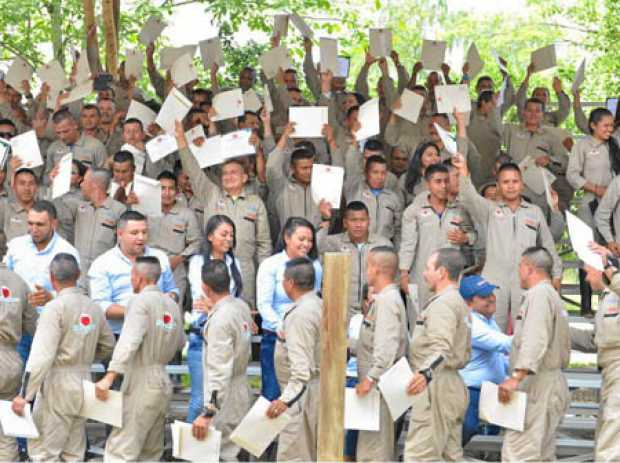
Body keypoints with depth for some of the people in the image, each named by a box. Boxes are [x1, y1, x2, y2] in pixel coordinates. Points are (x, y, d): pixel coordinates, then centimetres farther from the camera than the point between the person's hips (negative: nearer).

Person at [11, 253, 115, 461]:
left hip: (58, 384, -7)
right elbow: (108, 345, 18)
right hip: (84, 383, 7)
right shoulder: (93, 308, 6)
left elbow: (41, 355, -21)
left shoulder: (55, 307, -14)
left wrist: (24, 395, -20)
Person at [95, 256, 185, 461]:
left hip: (142, 384, -8)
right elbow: (180, 343, 20)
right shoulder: (172, 304, 11)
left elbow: (129, 341, -22)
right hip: (163, 382, 8)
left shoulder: (141, 301, -11)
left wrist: (109, 377, -28)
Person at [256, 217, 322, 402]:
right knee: (273, 394, 0)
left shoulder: (315, 267, 7)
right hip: (276, 338, -2)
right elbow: (264, 304, -9)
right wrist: (280, 326, -24)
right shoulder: (270, 265, -1)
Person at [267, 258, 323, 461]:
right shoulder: (319, 305, 9)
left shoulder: (300, 314, -21)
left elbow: (302, 365, -29)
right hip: (318, 388, 11)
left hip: (303, 391, -10)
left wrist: (286, 398, -36)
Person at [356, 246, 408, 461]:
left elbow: (386, 346, -24)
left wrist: (371, 378, -27)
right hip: (378, 384, 11)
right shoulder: (383, 298, 17)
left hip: (381, 383, -11)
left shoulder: (387, 300, -15)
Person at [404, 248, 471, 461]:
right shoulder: (461, 304, 21)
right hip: (455, 385, 11)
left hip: (437, 386, -11)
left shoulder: (442, 304, -13)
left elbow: (442, 348, -28)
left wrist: (426, 372, -44)